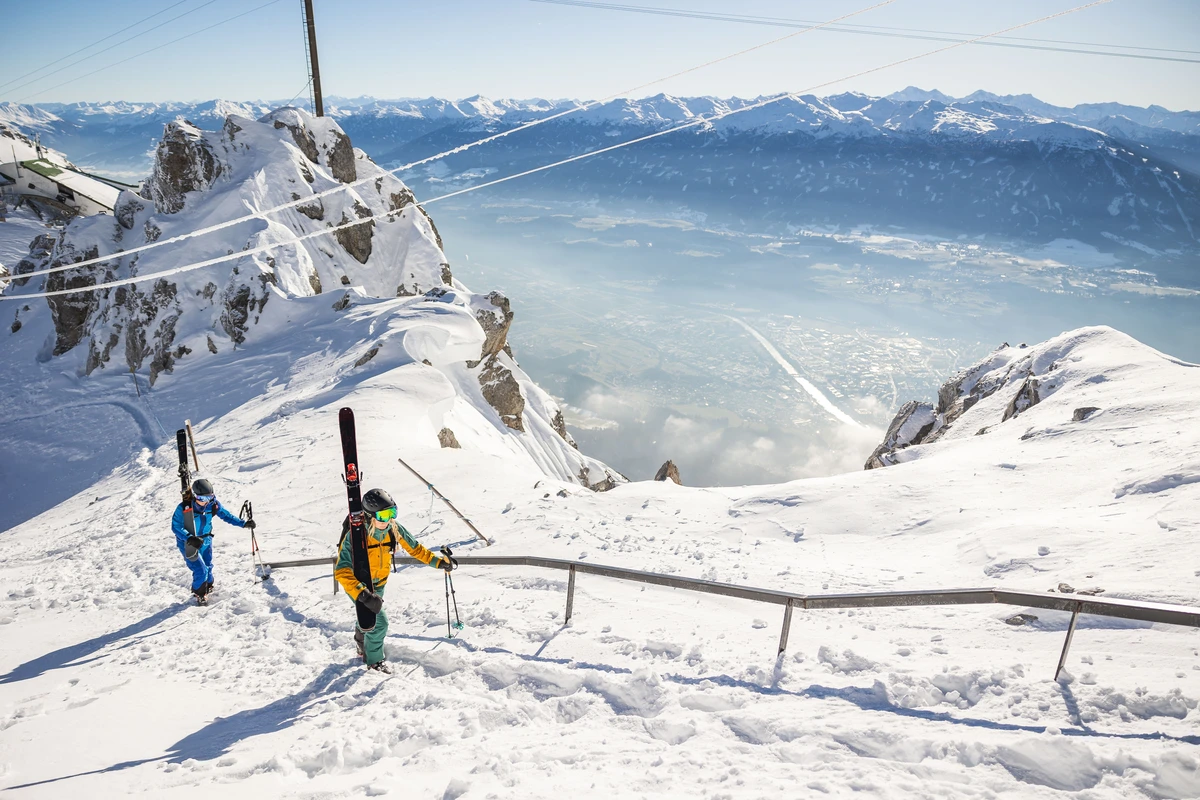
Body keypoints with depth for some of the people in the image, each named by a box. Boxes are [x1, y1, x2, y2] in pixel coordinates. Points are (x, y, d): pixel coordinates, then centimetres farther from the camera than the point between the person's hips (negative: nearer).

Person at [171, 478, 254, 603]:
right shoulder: (184, 508, -28)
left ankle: (208, 588, 47)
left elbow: (226, 515, -2)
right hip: (188, 543, -4)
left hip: (205, 540, 4)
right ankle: (199, 594, 20)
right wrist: (190, 538, -41)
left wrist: (243, 523, -8)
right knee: (200, 570, -9)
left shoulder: (213, 504, -15)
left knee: (208, 567, 18)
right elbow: (176, 526, -26)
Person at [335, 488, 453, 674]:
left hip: (378, 583, 5)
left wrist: (437, 561, -7)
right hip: (357, 583, -5)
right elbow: (342, 571, -41)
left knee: (369, 618, 26)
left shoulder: (394, 529, -21)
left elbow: (414, 547, -4)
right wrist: (363, 595, -51)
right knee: (379, 622, -13)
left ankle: (363, 648, 56)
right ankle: (374, 660, 14)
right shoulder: (355, 536, -36)